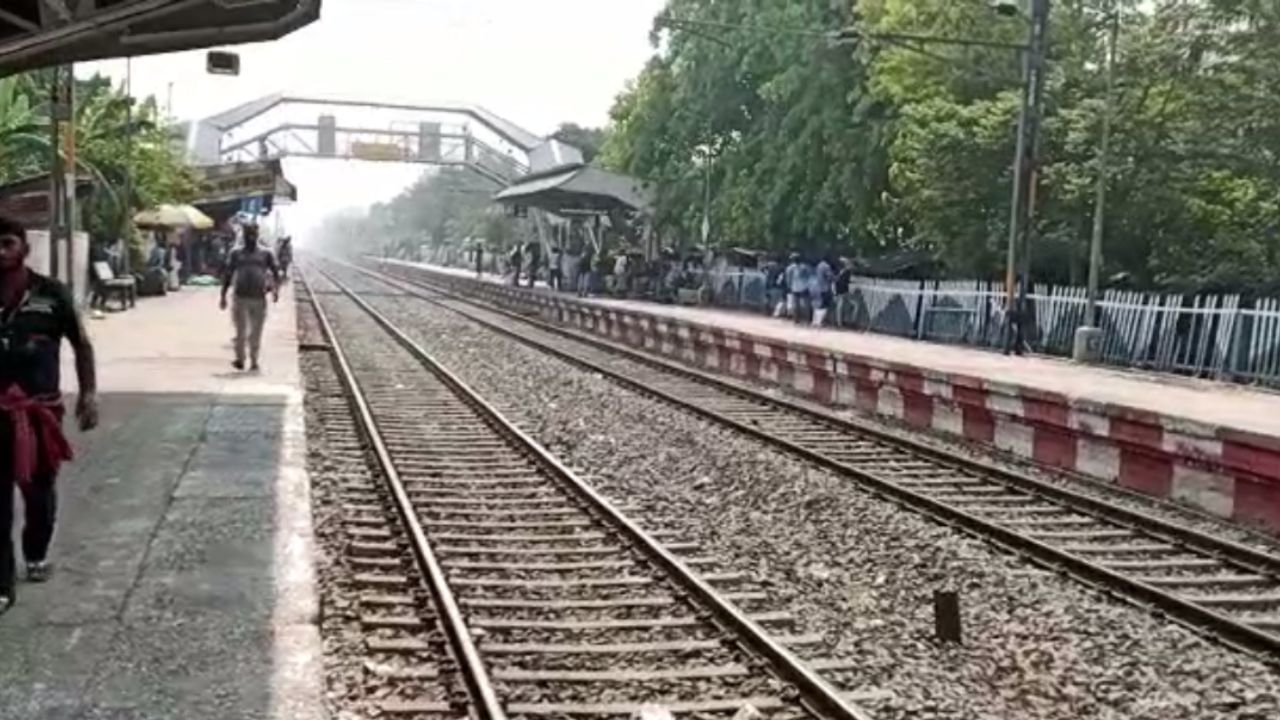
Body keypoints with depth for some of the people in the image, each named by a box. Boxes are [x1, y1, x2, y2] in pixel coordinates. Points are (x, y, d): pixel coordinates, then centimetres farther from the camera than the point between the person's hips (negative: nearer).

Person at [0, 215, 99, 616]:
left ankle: (36, 555, 41)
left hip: (41, 409, 0)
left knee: (40, 491, 16)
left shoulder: (51, 294, -4)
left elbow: (81, 344, 4)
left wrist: (88, 393, -2)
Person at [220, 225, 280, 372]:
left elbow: (275, 271, 4)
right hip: (240, 297, 0)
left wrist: (275, 289, -13)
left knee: (256, 332, 5)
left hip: (259, 298, 0)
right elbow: (228, 275, 10)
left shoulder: (265, 253, 7)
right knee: (241, 331, -3)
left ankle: (254, 361, 16)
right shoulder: (236, 253, 9)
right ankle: (240, 359, 4)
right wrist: (223, 295, 6)